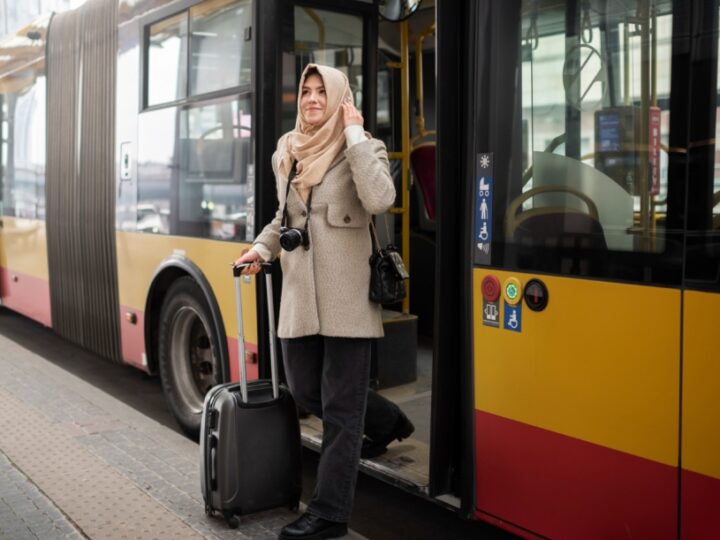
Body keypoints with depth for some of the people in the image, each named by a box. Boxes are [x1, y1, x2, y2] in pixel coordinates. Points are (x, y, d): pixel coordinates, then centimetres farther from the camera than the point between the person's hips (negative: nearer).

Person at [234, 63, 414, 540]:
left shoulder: (364, 149, -4)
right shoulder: (287, 154, 12)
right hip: (299, 296, 7)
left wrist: (354, 134, -18)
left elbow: (380, 200, -25)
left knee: (340, 407, 1)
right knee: (306, 392, 16)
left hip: (347, 296, -7)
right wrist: (261, 248, 7)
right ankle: (387, 422, 41)